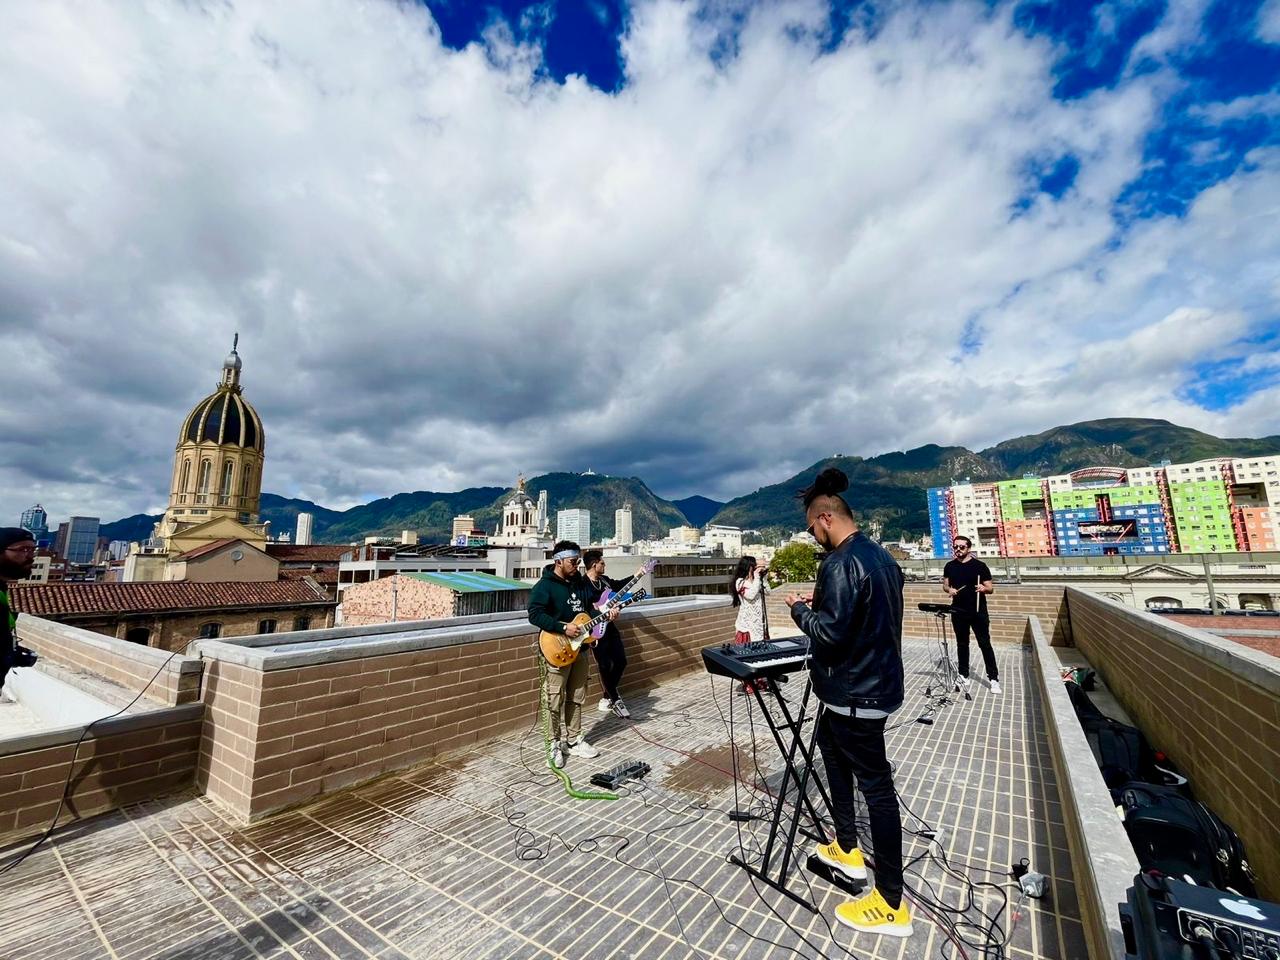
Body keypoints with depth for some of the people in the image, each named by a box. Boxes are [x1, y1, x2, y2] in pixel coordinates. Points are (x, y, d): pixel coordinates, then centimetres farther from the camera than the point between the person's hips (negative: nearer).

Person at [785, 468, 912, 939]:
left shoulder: (841, 563, -24)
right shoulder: (882, 556, 6)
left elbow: (829, 632, -26)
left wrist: (800, 608, -10)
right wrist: (821, 601, 11)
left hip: (856, 692, -10)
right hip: (878, 680, 10)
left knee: (875, 786, 2)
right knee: (830, 745, 25)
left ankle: (891, 905, 19)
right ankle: (847, 848, 39)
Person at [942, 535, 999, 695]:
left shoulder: (980, 565, -5)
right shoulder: (950, 566, 5)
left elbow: (991, 588, -3)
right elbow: (945, 584, 14)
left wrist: (983, 588, -25)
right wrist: (949, 589, -9)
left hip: (978, 611, -3)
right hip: (958, 611, 3)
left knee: (985, 644, 0)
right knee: (962, 644, 12)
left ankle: (993, 678, 9)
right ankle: (964, 675, 22)